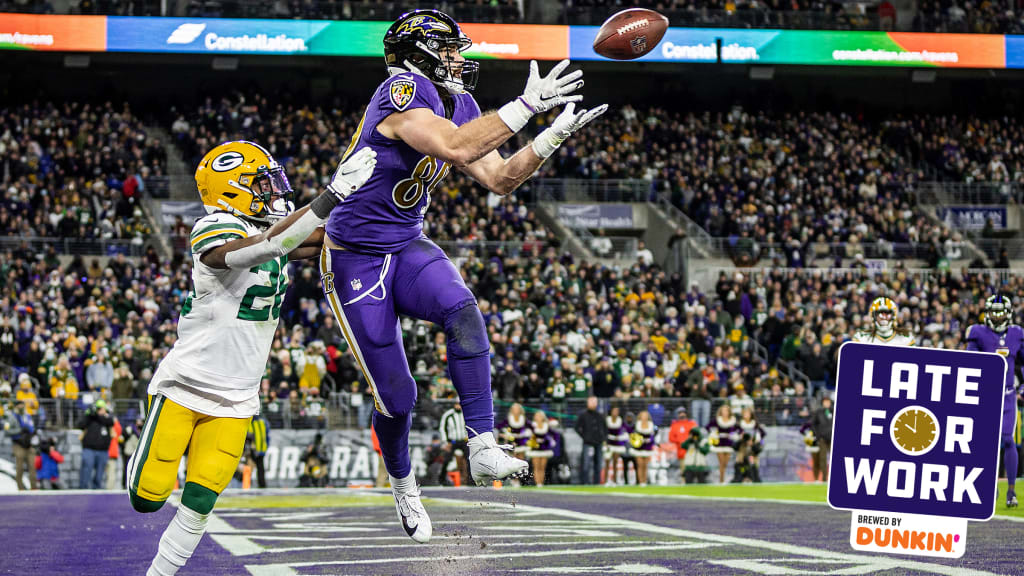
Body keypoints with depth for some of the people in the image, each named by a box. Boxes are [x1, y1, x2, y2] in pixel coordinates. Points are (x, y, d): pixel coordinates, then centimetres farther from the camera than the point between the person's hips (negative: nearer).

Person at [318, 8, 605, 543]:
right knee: (396, 394, -1)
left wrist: (551, 138, -5)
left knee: (461, 309, -28)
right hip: (355, 258, -6)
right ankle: (402, 483, 29)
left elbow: (499, 179, 8)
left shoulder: (459, 104, 5)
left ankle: (483, 449, -29)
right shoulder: (403, 92, -22)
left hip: (406, 247, 6)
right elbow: (455, 147, -38)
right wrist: (524, 107, -34)